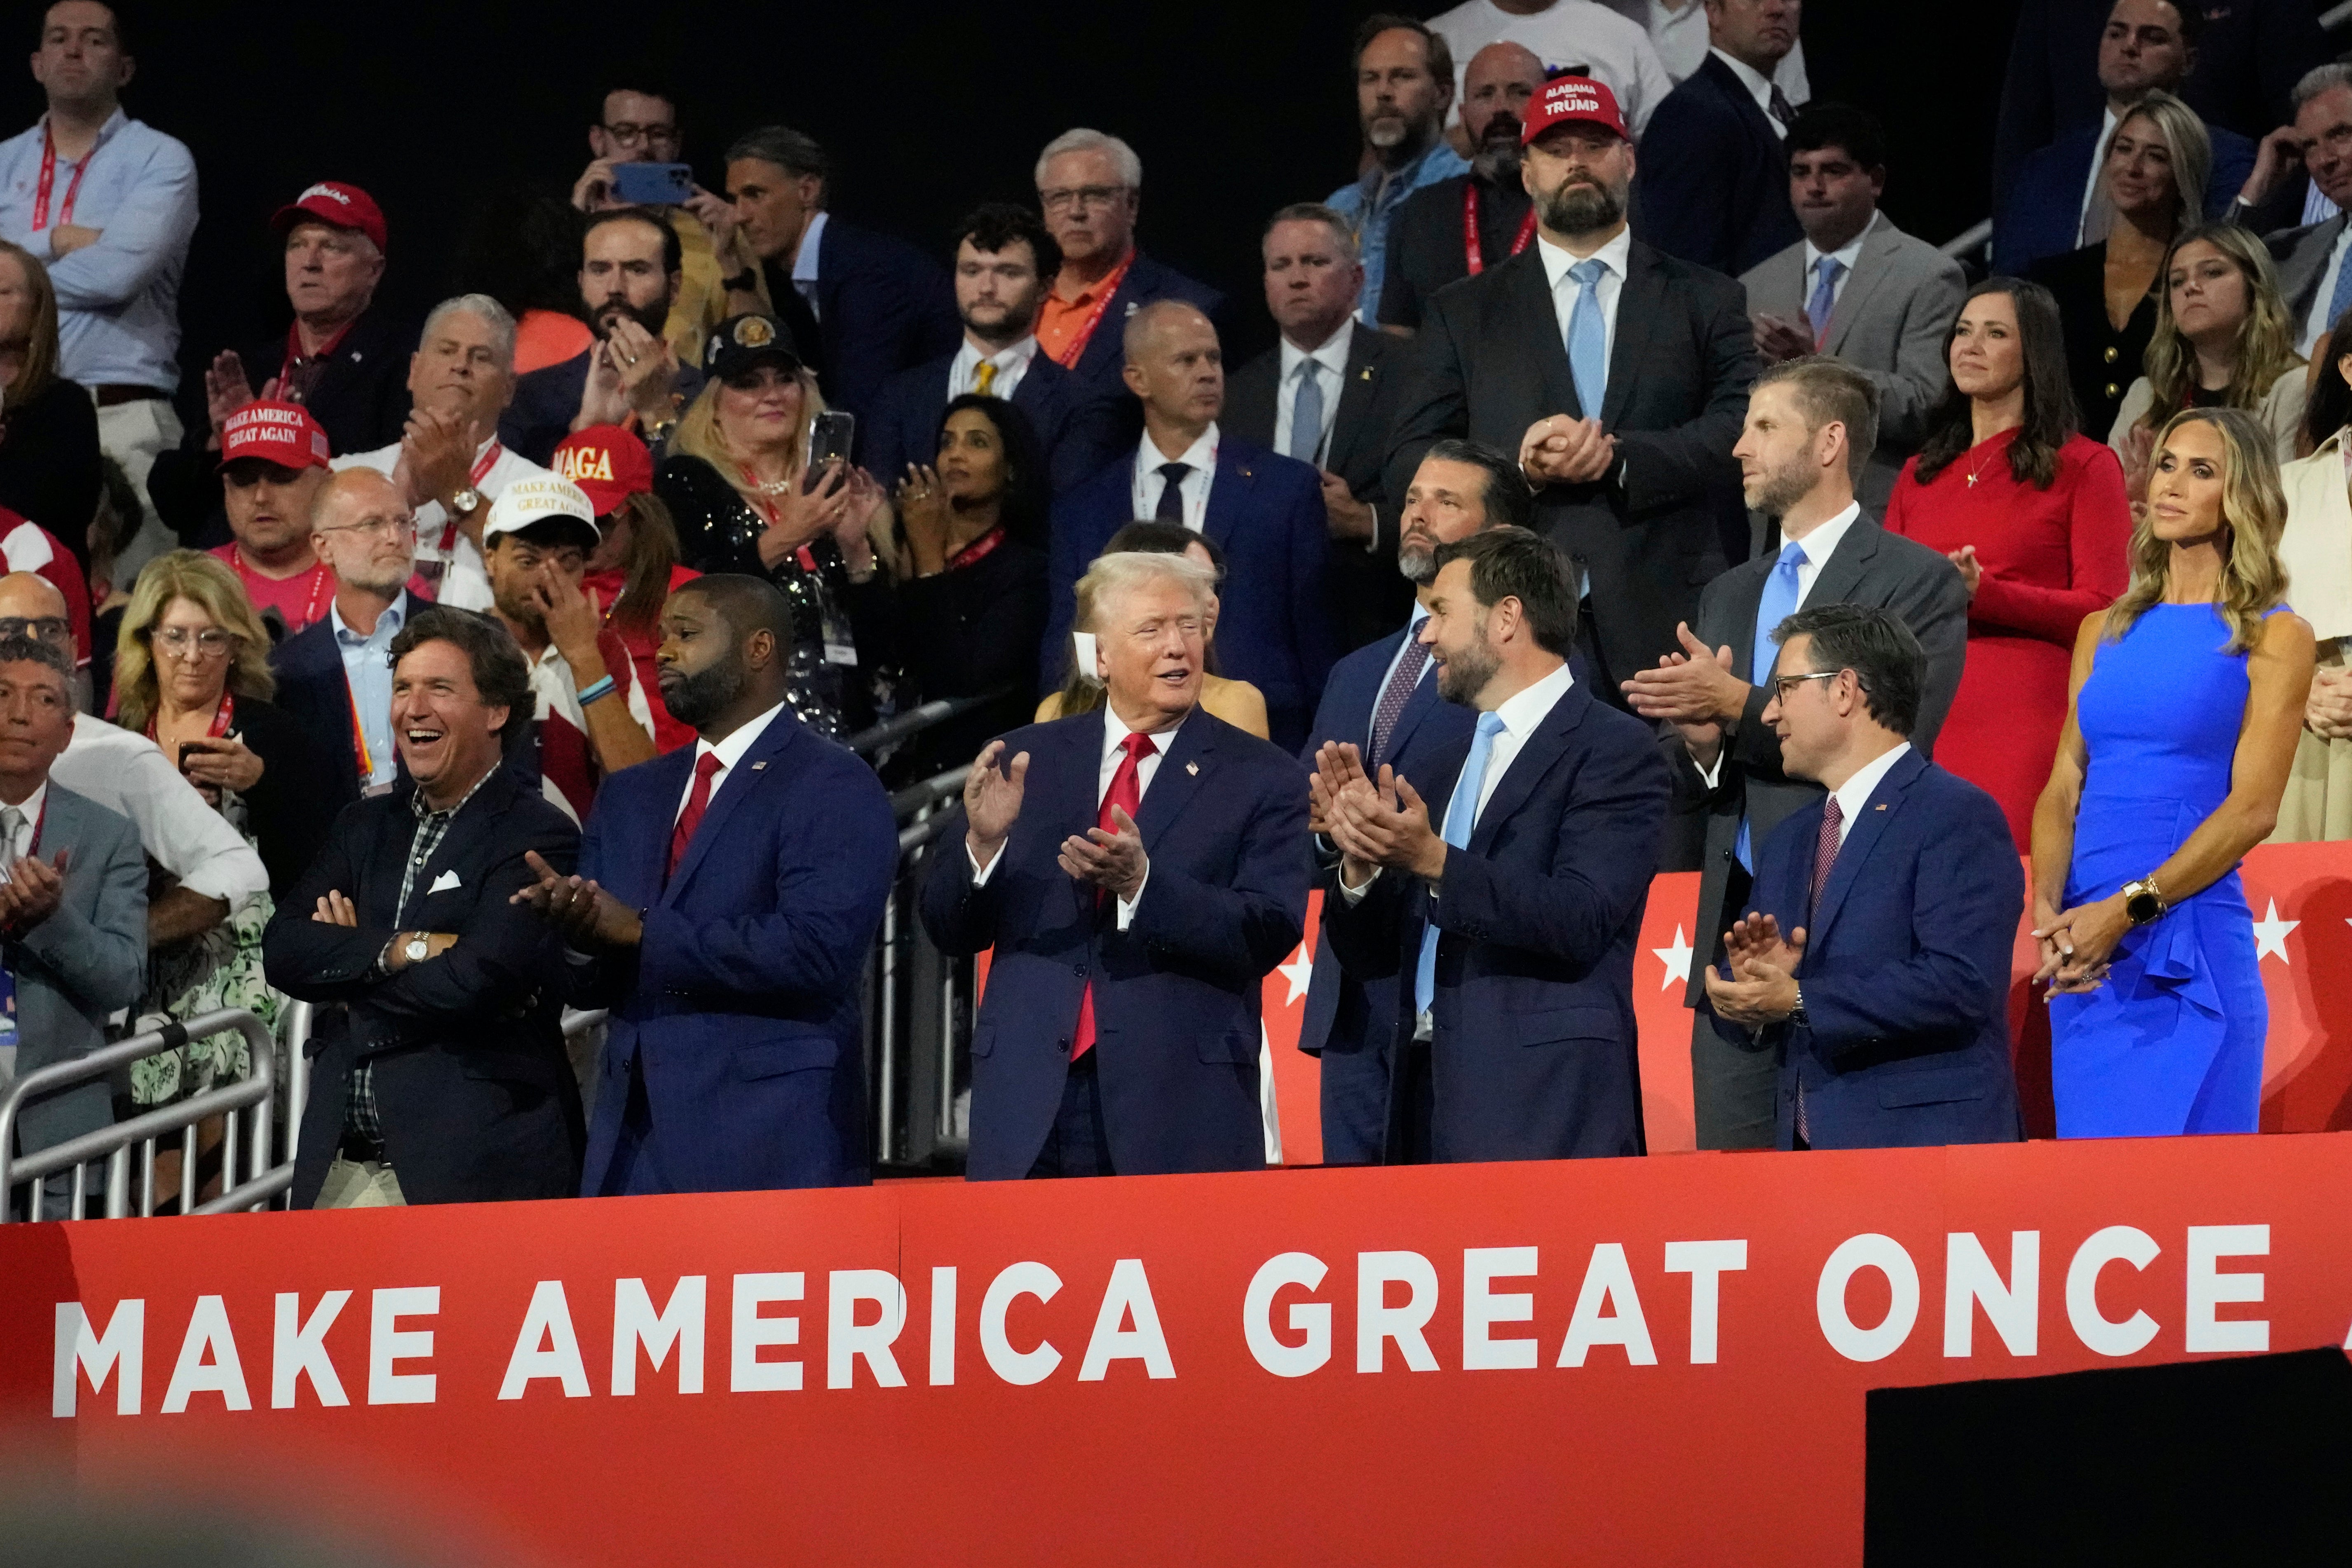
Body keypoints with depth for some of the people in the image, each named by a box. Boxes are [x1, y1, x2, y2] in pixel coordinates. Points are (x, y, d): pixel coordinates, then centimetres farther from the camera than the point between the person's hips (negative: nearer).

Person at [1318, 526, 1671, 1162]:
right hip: (1430, 1092, 7)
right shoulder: (1450, 766, 22)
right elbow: (1374, 954, 19)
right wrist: (1362, 857, -1)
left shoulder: (1613, 748, -2)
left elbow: (1580, 923, -16)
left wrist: (1434, 861, -22)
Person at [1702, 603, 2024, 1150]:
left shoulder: (1959, 818, -5)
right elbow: (1743, 1014, 20)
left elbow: (1960, 984, -18)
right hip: (1807, 1146, 7)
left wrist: (1798, 1001, -17)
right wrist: (1753, 983, -5)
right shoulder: (1787, 843, 22)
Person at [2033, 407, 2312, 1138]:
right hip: (2085, 956, 5)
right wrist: (2048, 909, -8)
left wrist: (2128, 910, -17)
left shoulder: (2273, 637, 1)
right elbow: (2063, 788, 11)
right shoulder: (2106, 631, 17)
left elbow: (2253, 806, -8)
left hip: (2191, 947, -5)